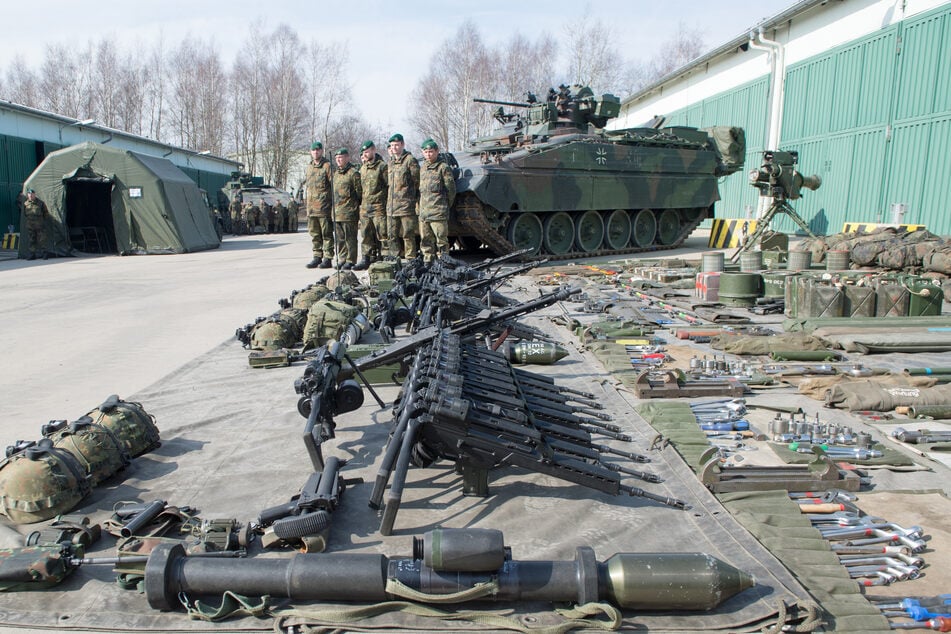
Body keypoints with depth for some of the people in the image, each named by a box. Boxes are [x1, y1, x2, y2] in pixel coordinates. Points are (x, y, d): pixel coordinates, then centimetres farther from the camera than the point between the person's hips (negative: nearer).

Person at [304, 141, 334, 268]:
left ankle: (327, 258, 2)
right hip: (311, 207, 7)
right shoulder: (309, 167, 17)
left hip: (324, 207, -7)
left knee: (327, 234, -2)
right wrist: (308, 203, 16)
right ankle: (317, 257, 18)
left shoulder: (327, 166, -4)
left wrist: (333, 206, -14)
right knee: (314, 234, 10)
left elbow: (333, 185, -8)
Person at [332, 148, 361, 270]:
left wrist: (356, 205, -5)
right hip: (336, 212, 8)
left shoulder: (353, 173, -7)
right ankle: (341, 259, 19)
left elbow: (360, 192, -7)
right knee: (340, 238, 11)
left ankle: (351, 260, 1)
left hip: (349, 212, -8)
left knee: (350, 237, -4)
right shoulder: (335, 173, 18)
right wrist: (333, 207, 18)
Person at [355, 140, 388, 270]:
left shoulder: (382, 166, -6)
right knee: (366, 235, 8)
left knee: (382, 234, -5)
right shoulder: (363, 168, 16)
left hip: (378, 207, -7)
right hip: (365, 207, 7)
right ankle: (366, 259, 12)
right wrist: (360, 203, 17)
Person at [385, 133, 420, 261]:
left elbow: (417, 182, -6)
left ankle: (410, 259, -1)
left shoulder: (410, 160, -3)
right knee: (392, 235, 9)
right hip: (391, 205, 7)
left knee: (408, 235, -6)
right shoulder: (390, 162, 19)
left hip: (406, 204, -7)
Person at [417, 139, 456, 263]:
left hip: (438, 212, -7)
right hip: (423, 212, 7)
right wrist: (420, 206, 16)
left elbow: (451, 189, -2)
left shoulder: (443, 167, -3)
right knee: (425, 240, 10)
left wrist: (446, 205, 3)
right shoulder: (422, 168, 17)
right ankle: (427, 261, 19)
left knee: (441, 239, -6)